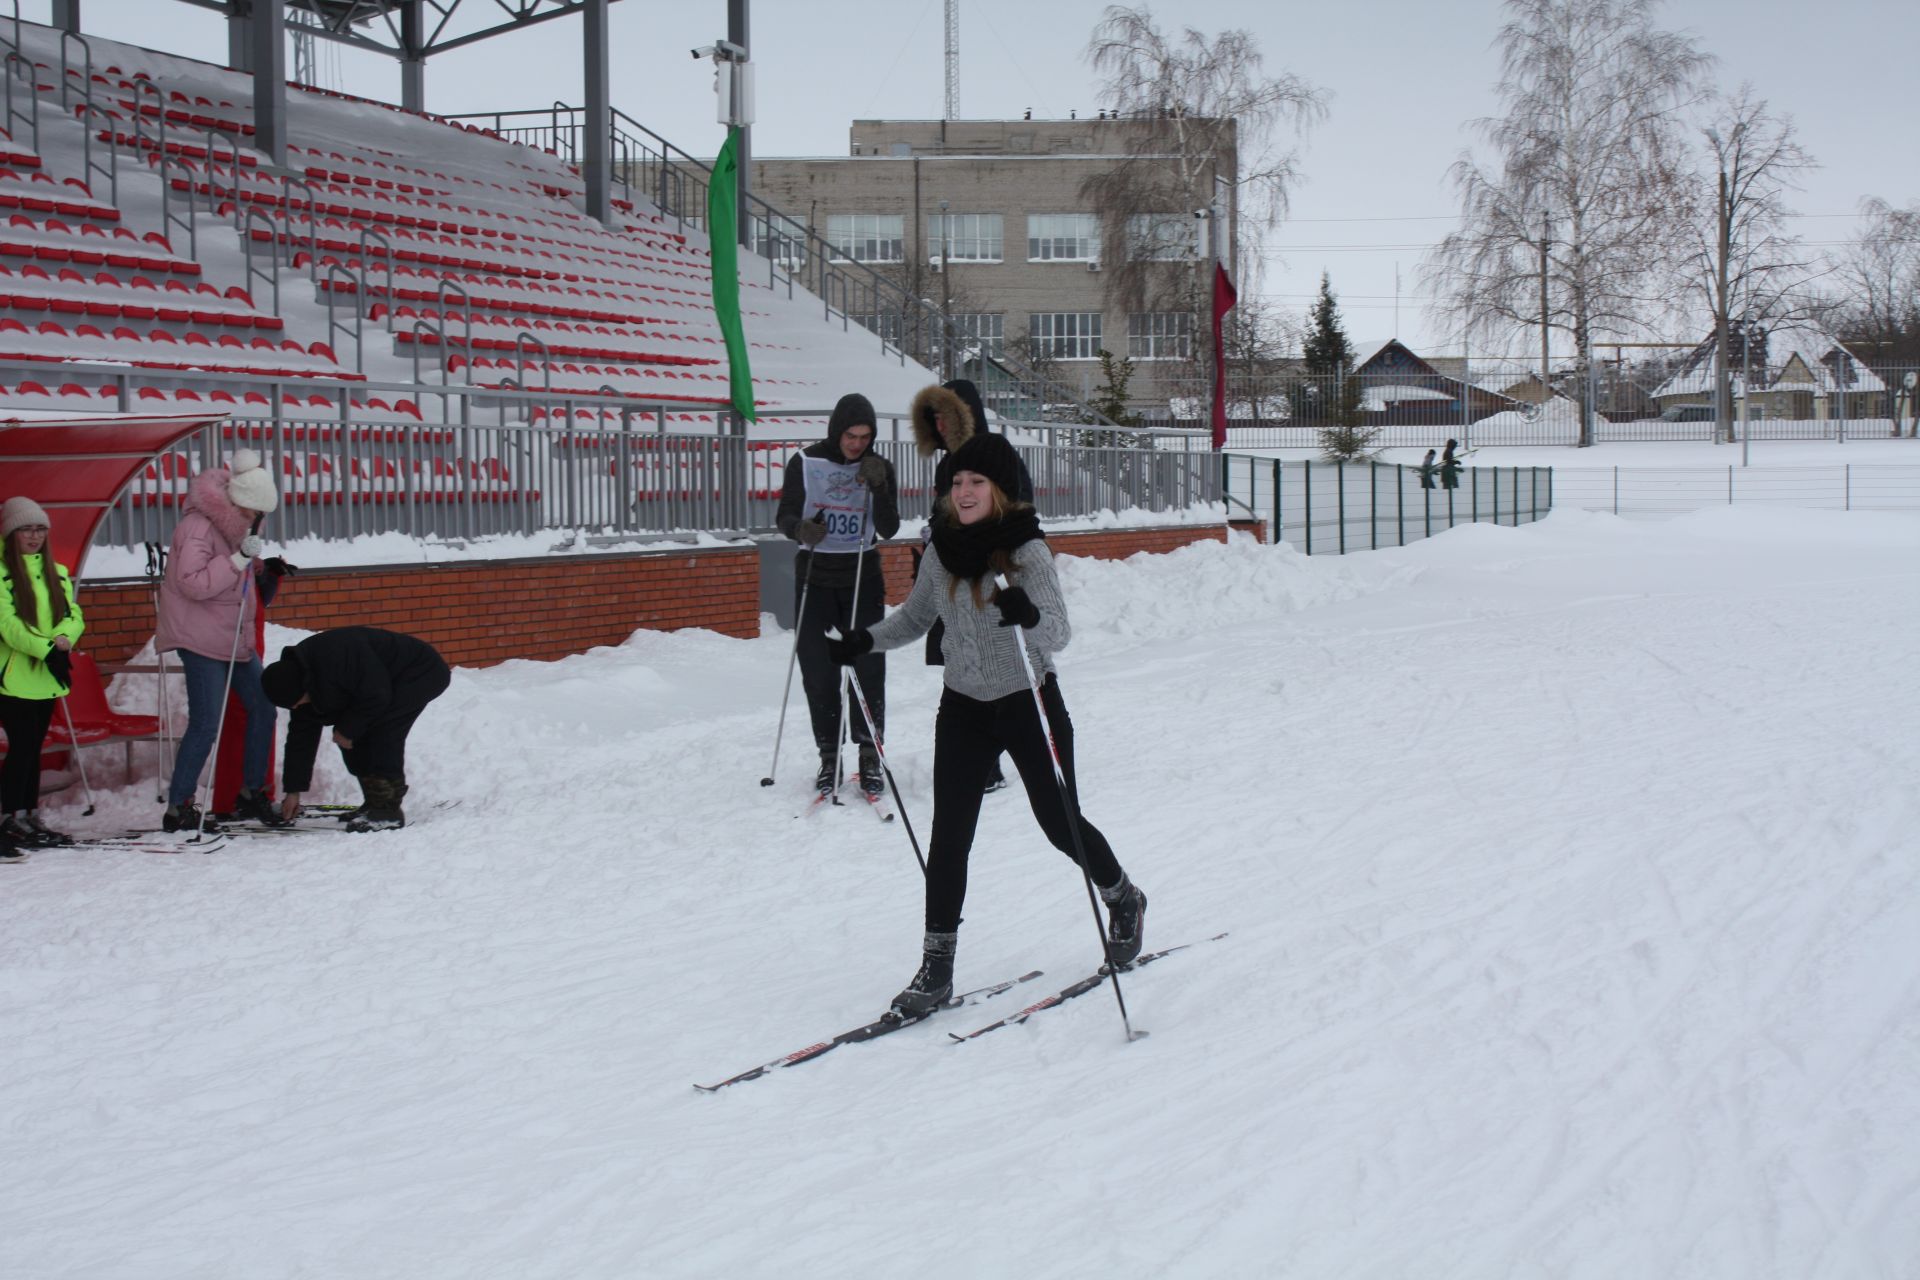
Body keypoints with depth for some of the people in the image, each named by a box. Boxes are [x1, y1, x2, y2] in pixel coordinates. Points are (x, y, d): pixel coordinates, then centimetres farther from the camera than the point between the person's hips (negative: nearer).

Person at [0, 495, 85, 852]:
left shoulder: (57, 573, 14)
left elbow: (74, 615, 5)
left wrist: (63, 639, -16)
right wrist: (47, 649, -25)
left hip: (47, 676, 6)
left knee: (34, 748, 12)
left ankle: (30, 819, 18)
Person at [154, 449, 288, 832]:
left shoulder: (233, 527, 11)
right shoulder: (198, 528, -17)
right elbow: (193, 583, -27)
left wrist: (266, 572, 8)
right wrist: (239, 559, -28)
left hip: (235, 638, 9)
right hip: (201, 639, -9)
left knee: (262, 708, 10)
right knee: (206, 724, -12)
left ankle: (251, 794, 21)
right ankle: (178, 807, -5)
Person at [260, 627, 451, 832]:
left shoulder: (334, 658, -36)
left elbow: (376, 697, -29)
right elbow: (301, 734, 3)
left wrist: (346, 729, -15)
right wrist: (293, 790, 4)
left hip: (422, 672, -9)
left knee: (382, 731, -24)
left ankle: (387, 810, -18)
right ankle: (374, 803, 10)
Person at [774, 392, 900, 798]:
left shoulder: (879, 468, 0)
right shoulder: (805, 463, -3)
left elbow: (889, 529, -6)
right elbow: (784, 516, 0)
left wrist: (878, 486, -21)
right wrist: (801, 528, -23)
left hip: (863, 577, 0)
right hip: (814, 577, 0)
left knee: (868, 666, -4)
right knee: (818, 669, 1)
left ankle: (870, 755, 4)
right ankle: (829, 756, 9)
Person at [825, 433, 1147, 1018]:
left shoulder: (1028, 551, -16)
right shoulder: (943, 551, -2)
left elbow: (1059, 635, -25)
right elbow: (914, 617, 13)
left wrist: (1029, 617, -47)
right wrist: (863, 641, -2)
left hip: (1029, 702, -4)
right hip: (964, 707, 4)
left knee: (1061, 824, 8)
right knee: (948, 838, -5)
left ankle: (1123, 900, 38)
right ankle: (936, 968, 0)